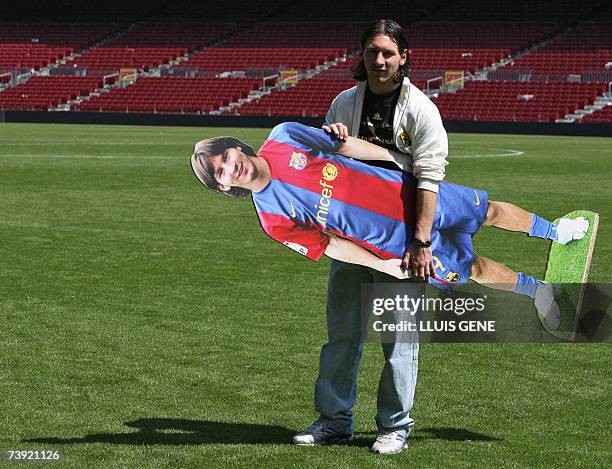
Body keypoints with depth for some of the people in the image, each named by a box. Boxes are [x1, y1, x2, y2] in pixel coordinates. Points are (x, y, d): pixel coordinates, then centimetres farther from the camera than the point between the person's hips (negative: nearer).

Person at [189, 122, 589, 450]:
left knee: (488, 209, 16)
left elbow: (342, 144, 1)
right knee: (472, 270, 11)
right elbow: (323, 244, -7)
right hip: (400, 242, -2)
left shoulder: (283, 137, -12)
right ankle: (534, 289, 41)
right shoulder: (273, 219, -16)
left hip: (409, 192, 2)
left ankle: (553, 231, 47)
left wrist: (399, 157, 2)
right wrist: (379, 265, -9)